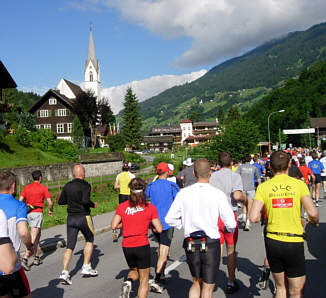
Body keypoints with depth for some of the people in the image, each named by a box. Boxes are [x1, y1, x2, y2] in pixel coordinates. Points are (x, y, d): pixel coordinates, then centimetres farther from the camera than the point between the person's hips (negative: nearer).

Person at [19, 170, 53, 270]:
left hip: (28, 213, 6)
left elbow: (20, 201, 4)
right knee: (33, 237, -7)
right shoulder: (43, 188, -3)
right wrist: (51, 211, 13)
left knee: (38, 234, 19)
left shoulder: (26, 188, 10)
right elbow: (50, 202, -6)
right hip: (37, 213, -6)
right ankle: (25, 259, -19)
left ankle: (37, 257, 20)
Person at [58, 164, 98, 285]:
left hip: (71, 218, 4)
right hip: (84, 217, -4)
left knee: (69, 246, 5)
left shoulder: (68, 186, 6)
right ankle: (86, 267, 17)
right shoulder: (85, 185, -11)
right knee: (89, 240, 18)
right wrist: (93, 205, -7)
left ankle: (64, 272, -5)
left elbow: (60, 201, 10)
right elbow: (85, 200, -25)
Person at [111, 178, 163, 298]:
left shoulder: (122, 206, -1)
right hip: (142, 246, -3)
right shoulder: (150, 207, -6)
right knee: (144, 279, 13)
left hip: (127, 246, 3)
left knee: (134, 271, 28)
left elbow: (113, 225, -3)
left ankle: (128, 282, -1)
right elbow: (159, 229, -6)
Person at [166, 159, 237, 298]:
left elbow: (170, 218, -1)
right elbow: (231, 224, -9)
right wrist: (228, 229, 13)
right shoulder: (218, 194, -10)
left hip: (190, 244, 3)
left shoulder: (184, 193, -3)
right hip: (211, 244, -3)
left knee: (197, 283, 24)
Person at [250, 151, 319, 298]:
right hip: (294, 242, -2)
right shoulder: (299, 184, -6)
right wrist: (314, 221, 7)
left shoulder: (263, 187, -3)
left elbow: (253, 217, -11)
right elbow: (312, 212, -15)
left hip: (272, 241, 2)